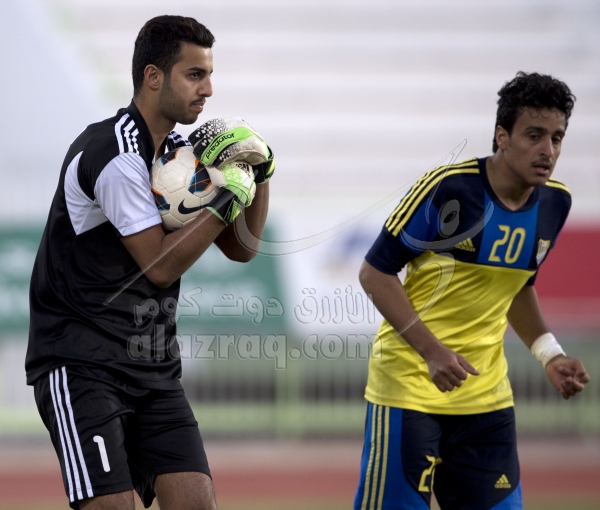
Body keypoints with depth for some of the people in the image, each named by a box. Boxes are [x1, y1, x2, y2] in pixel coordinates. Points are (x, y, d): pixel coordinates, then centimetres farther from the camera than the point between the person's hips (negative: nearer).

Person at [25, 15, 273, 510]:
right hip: (82, 367, -8)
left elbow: (241, 248, 17)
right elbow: (160, 265, -16)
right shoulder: (113, 153, -16)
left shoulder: (180, 153, 12)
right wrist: (226, 199, -18)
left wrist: (259, 176, 3)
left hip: (154, 368, 8)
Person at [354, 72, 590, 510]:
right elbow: (375, 272, -12)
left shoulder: (556, 203, 2)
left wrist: (549, 354, 4)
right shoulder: (447, 188, -17)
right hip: (409, 387, -6)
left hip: (486, 394, 6)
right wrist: (431, 349, -22)